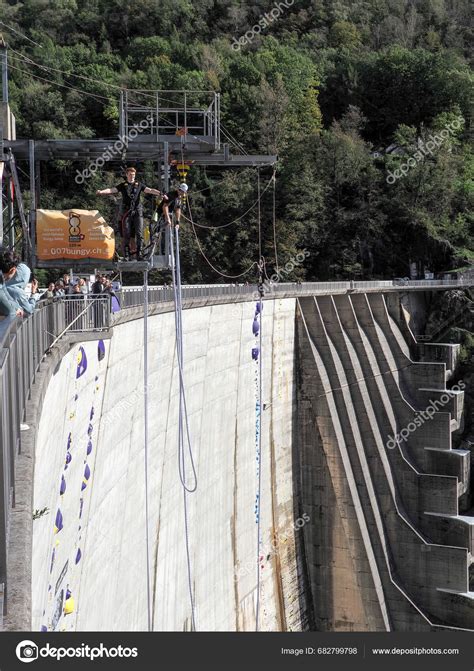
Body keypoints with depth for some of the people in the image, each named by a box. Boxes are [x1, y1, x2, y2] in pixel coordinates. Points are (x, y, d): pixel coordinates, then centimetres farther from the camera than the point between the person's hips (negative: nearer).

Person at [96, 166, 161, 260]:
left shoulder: (139, 185, 11)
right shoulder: (122, 185, 9)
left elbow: (150, 190, 2)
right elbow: (111, 190, -2)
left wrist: (160, 193, -13)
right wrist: (101, 192, -19)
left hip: (137, 211, 0)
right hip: (126, 212, 0)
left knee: (139, 233, -8)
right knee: (126, 234, -2)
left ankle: (139, 254, -5)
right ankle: (126, 255, 2)